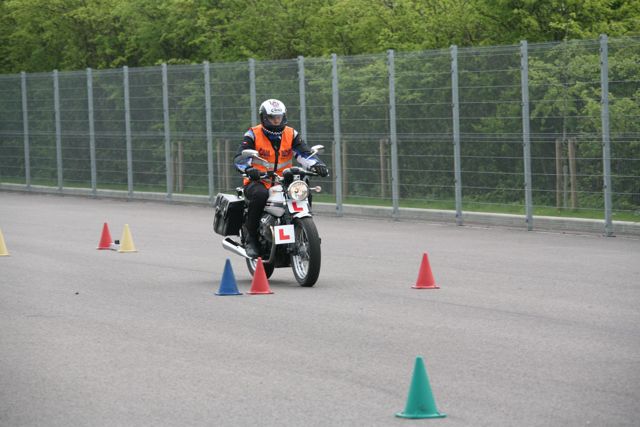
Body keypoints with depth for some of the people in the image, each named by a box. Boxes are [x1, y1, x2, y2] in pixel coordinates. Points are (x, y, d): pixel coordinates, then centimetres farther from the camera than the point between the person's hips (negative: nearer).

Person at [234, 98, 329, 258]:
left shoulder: (291, 134, 8)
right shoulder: (253, 135, -3)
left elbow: (304, 153, -3)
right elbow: (239, 158, -16)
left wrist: (317, 165, -25)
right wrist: (249, 169, -39)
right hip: (258, 182, -4)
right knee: (260, 195, -38)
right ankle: (251, 239, -23)